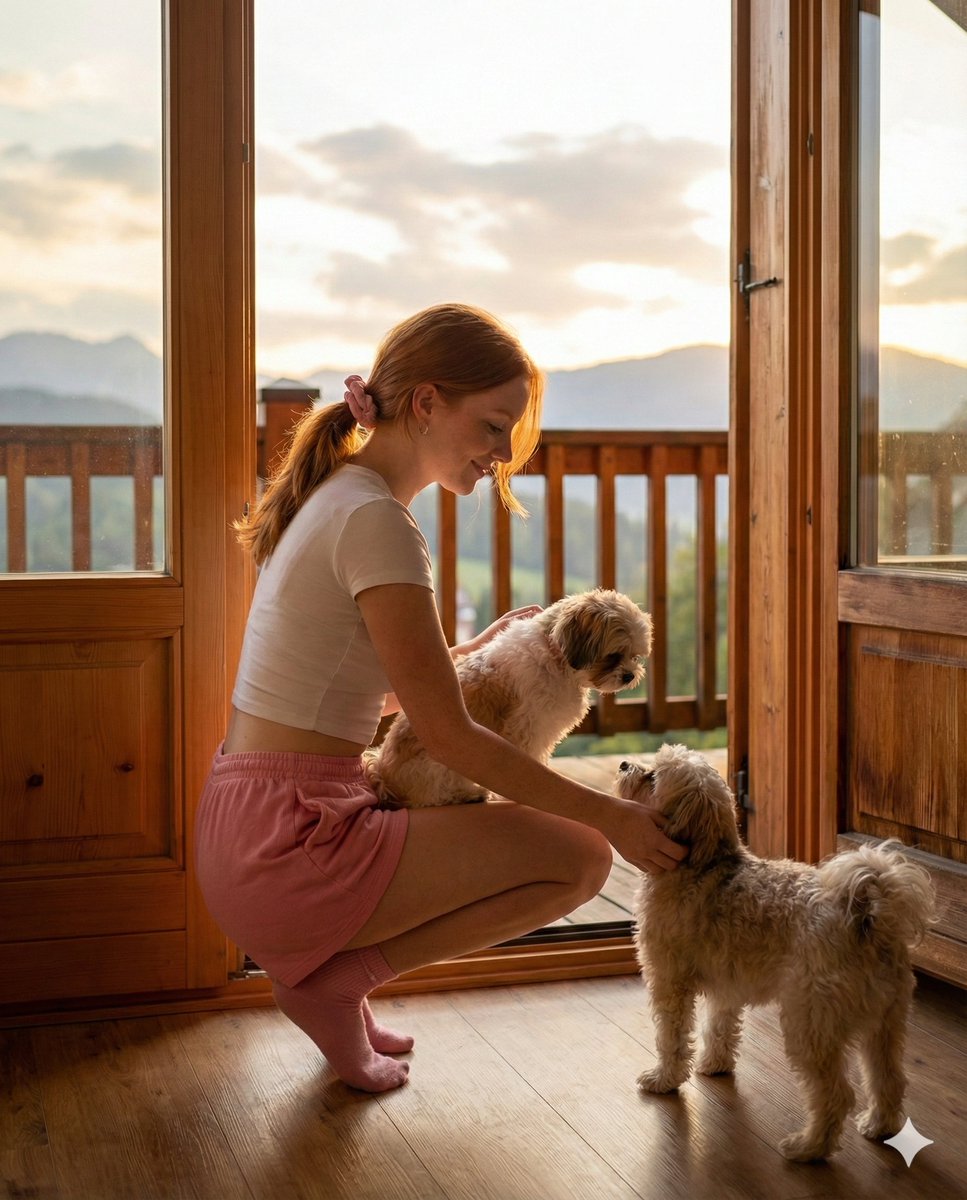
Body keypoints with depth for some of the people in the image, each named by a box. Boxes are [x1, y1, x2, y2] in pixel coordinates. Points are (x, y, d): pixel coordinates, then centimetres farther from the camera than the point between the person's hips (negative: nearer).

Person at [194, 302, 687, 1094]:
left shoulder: (337, 497, 13)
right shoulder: (376, 521, -17)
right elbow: (448, 734, -16)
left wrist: (489, 644, 12)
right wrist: (610, 815, -11)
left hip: (244, 833, 10)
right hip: (291, 848, -10)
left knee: (507, 813, 26)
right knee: (582, 857, -7)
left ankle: (324, 964, 15)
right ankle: (336, 978, -2)